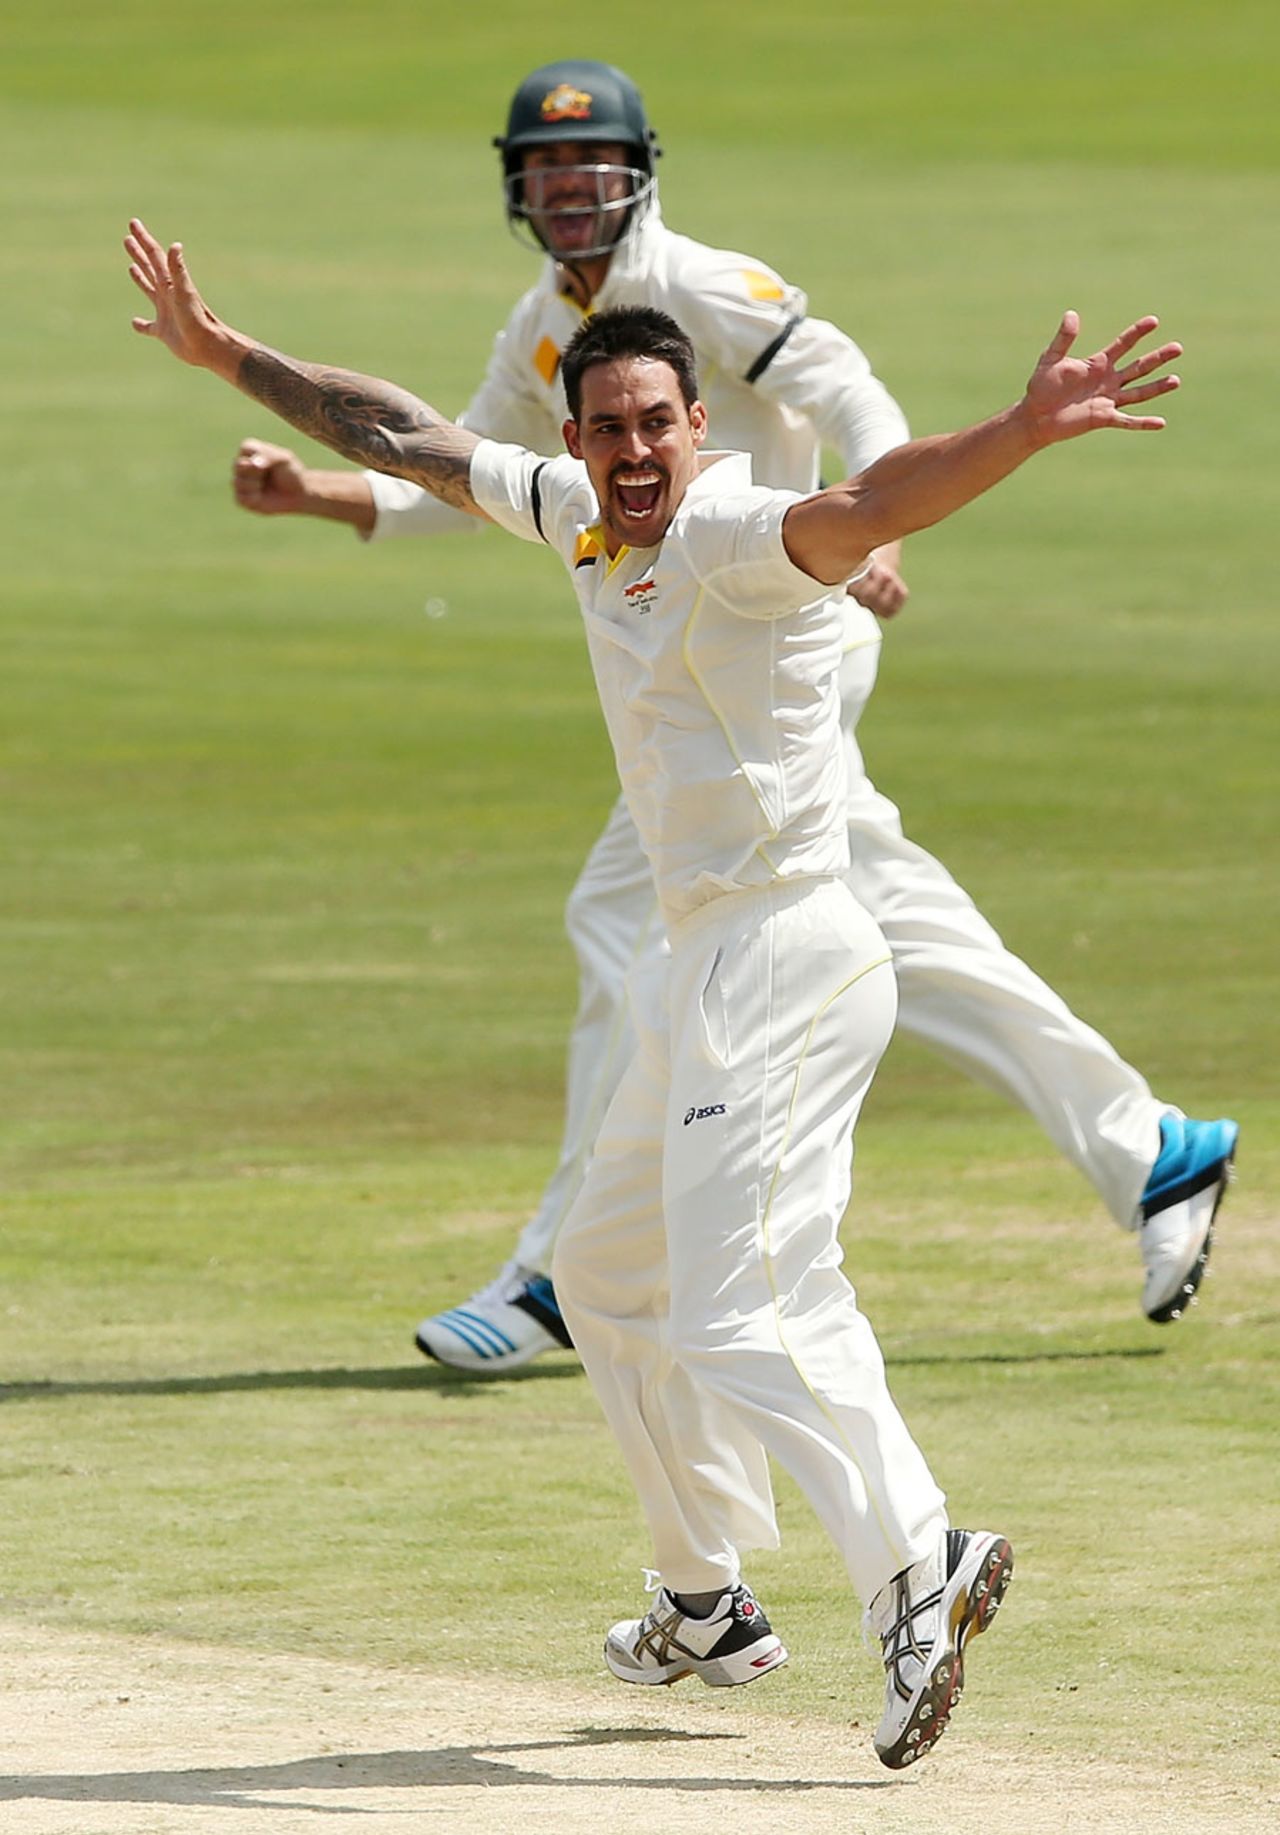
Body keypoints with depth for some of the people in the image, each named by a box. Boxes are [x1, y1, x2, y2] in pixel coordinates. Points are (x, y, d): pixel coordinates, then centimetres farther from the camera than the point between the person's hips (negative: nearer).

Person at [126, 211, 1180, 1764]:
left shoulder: (735, 539, -16)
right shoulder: (580, 516, 9)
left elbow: (860, 511, -36)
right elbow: (405, 435, 22)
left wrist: (1027, 429, -55)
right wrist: (224, 354, 30)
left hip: (788, 954, -10)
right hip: (705, 972, 10)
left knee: (739, 1320, -19)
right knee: (612, 1278, 21)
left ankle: (919, 1568, -25)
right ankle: (708, 1606, 32)